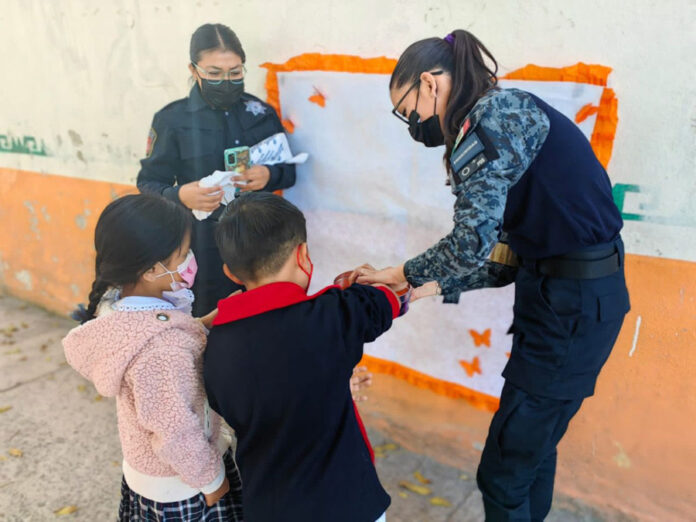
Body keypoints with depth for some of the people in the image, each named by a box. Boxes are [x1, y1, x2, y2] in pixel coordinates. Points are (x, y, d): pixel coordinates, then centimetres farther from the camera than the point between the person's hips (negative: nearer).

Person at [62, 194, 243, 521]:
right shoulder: (162, 348, -38)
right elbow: (177, 434, -28)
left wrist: (198, 325, -10)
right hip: (180, 487, -7)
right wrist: (211, 479, -12)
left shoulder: (118, 309, -12)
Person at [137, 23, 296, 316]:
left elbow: (289, 170, 9)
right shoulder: (172, 120, -1)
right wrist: (180, 195, -22)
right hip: (203, 245, -2)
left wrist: (269, 175, -14)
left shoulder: (262, 114, 6)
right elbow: (149, 183, -1)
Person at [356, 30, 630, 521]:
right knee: (532, 443, 23)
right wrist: (433, 287, 6)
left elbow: (473, 243, -25)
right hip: (569, 293, 10)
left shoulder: (496, 112, -15)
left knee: (505, 469, 3)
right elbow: (505, 255, 11)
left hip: (575, 304, -10)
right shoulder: (488, 125, 12)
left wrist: (404, 274, -8)